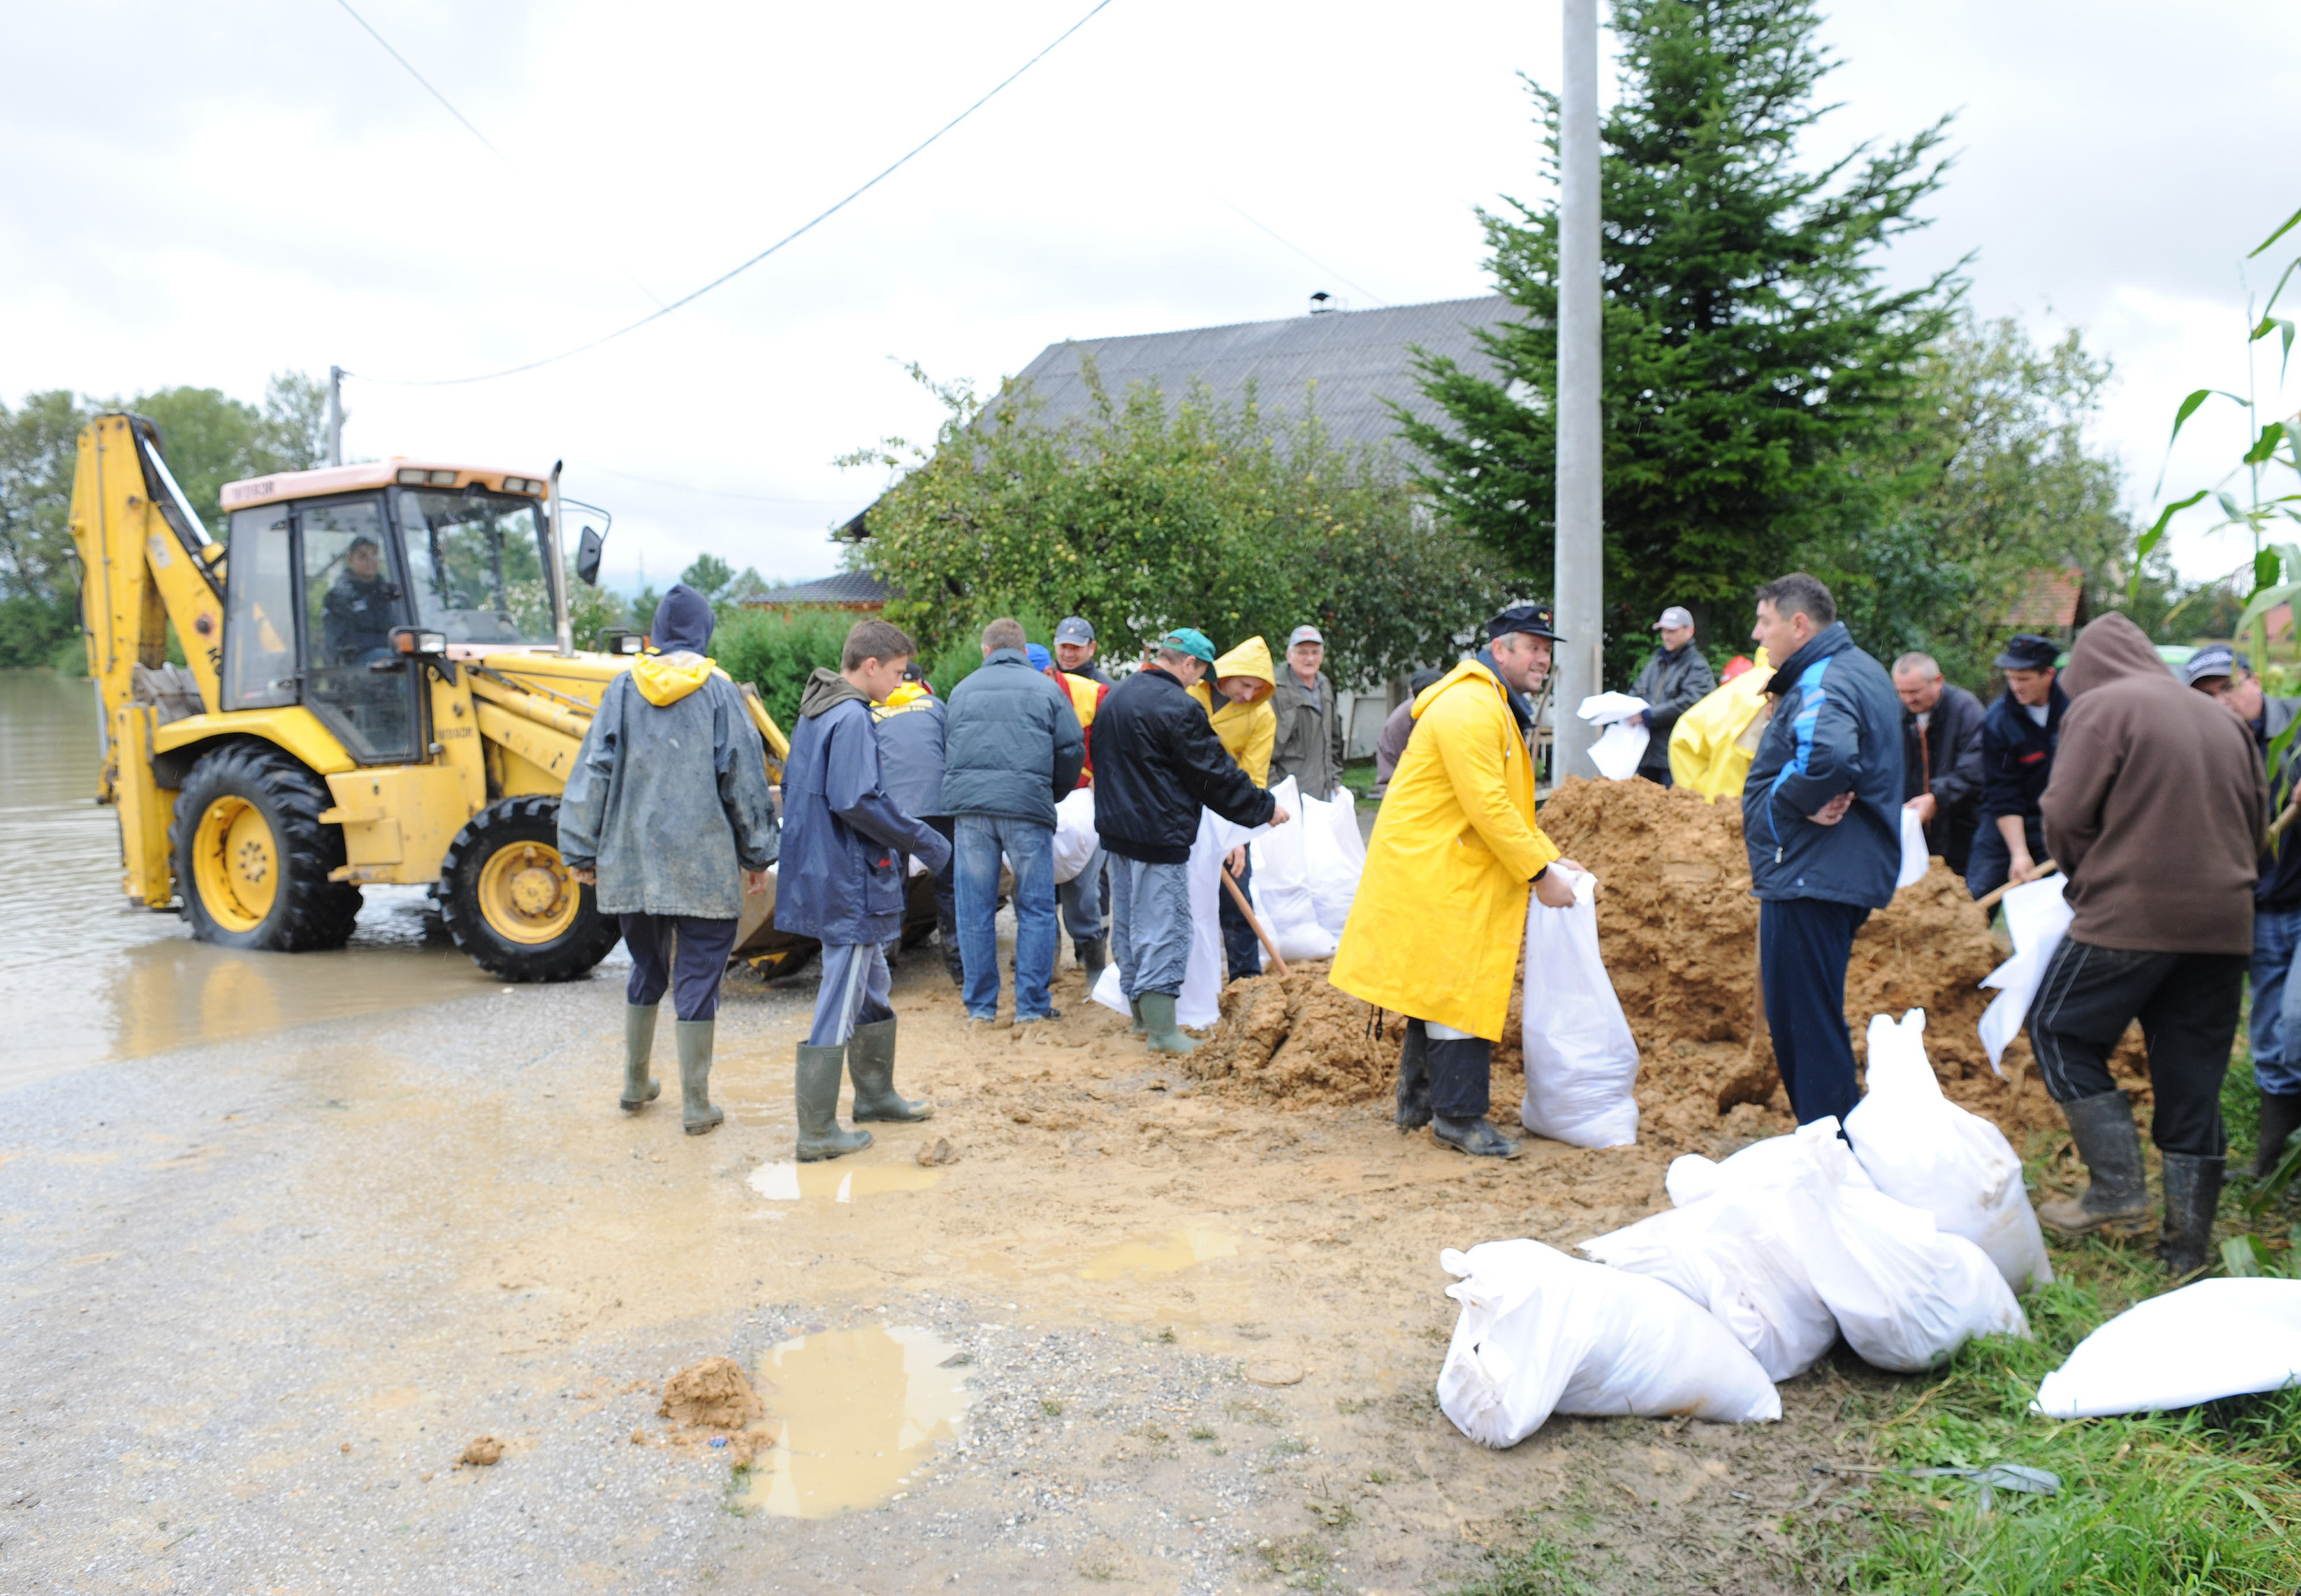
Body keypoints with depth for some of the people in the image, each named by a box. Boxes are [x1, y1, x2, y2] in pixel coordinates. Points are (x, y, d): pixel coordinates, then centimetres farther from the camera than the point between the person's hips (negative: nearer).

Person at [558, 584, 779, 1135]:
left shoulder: (624, 688, 2)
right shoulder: (718, 692, -6)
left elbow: (594, 772, 3)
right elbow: (744, 779, -3)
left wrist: (582, 851, 10)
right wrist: (757, 855, 6)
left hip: (632, 862, 4)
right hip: (705, 866, -3)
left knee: (645, 970, 20)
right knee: (697, 980, 3)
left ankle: (636, 1085, 31)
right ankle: (695, 1105, 8)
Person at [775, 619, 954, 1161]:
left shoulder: (815, 713, 13)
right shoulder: (851, 718, -18)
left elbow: (793, 788, 19)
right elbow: (857, 802, -26)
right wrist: (924, 840, -16)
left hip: (820, 870, 10)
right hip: (850, 885, -10)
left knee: (873, 989, 22)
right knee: (839, 1006, -3)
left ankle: (876, 1095, 37)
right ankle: (818, 1133, 4)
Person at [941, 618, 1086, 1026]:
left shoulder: (962, 690, 15)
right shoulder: (1046, 689, 7)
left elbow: (947, 751, 19)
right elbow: (1073, 751, 5)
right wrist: (1052, 794, 20)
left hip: (969, 807, 2)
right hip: (1027, 808, -2)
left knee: (975, 911, 8)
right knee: (1035, 910, 6)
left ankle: (980, 1007, 13)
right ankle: (1031, 1007, 6)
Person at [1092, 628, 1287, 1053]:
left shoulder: (1115, 696, 11)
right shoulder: (1178, 707, -17)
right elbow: (1216, 774, -13)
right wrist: (1265, 808, -2)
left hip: (1117, 827, 9)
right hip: (1160, 835, -9)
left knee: (1128, 922, 16)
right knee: (1164, 926, -4)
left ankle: (1141, 1016, 27)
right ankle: (1162, 1030, -2)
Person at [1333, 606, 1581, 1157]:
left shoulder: (1496, 709, 19)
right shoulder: (1469, 708, -19)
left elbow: (1507, 803, 22)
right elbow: (1487, 805, -23)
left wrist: (1548, 855, 11)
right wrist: (1538, 873, -18)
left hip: (1442, 871, 11)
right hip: (1436, 875, -11)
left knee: (1435, 988, 17)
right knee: (1458, 992, -6)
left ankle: (1418, 1102, 27)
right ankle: (1459, 1117, 3)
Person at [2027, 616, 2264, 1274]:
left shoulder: (2101, 706, -4)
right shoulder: (2226, 722, 17)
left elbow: (2065, 815, -9)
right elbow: (2256, 820, 20)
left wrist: (2086, 875, 9)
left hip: (2130, 915, -6)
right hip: (2224, 922, 7)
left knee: (2061, 1032, 10)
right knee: (2193, 1078, 10)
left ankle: (2118, 1189, 2)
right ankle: (2187, 1248, 15)